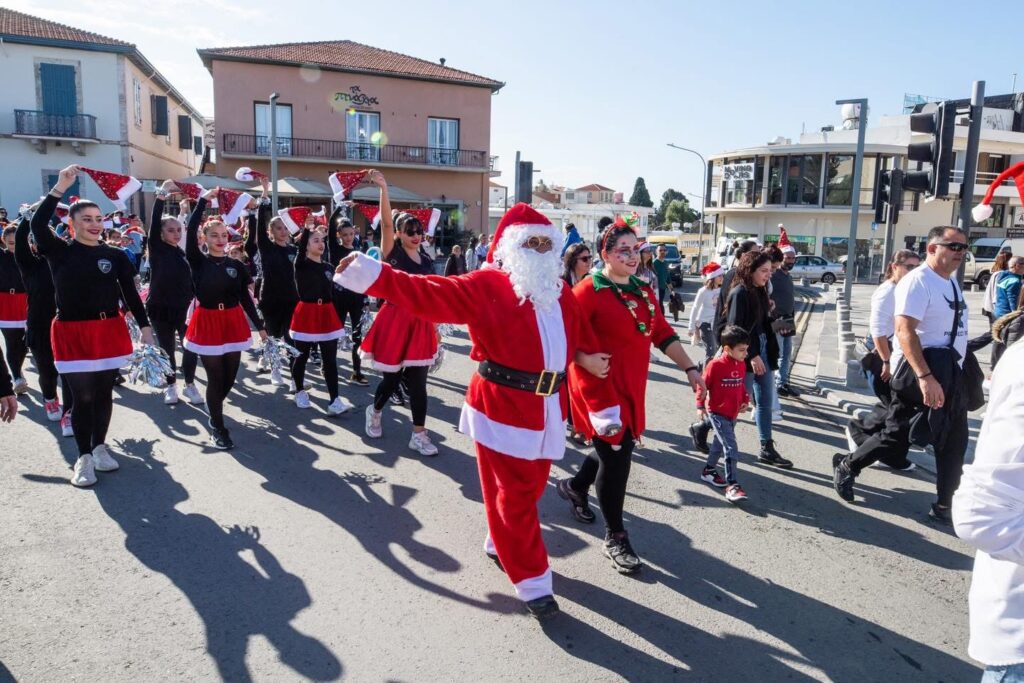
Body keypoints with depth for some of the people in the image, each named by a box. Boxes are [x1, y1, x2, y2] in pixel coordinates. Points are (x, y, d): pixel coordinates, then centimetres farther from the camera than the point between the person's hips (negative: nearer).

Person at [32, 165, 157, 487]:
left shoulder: (115, 256, 3)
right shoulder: (60, 252, -1)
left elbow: (130, 293, 4)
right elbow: (38, 225, -19)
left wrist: (145, 326, 0)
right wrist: (59, 188, -21)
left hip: (110, 331, 2)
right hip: (73, 333, -2)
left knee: (104, 393, 11)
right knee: (82, 397, 2)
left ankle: (100, 447, 27)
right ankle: (84, 457, 15)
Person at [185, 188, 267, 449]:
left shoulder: (236, 265, 4)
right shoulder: (198, 261, -3)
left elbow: (245, 297, 7)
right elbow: (190, 230, -16)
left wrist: (259, 325, 5)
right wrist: (203, 199, -15)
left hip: (233, 322, 3)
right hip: (207, 322, -3)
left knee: (230, 375, 9)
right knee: (215, 377, 0)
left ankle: (214, 415, 37)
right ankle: (218, 428, 13)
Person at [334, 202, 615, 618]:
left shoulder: (562, 294, 11)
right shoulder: (486, 286, -9)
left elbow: (580, 345, 17)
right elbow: (430, 294, -18)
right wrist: (373, 274, -27)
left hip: (547, 410, 7)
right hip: (502, 407, -6)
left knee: (530, 490, 19)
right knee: (512, 497, 3)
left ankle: (499, 546, 45)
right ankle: (533, 583, 17)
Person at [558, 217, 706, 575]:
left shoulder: (643, 291, 10)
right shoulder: (590, 289, -13)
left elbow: (663, 333, 12)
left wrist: (690, 368, 8)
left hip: (630, 386, 8)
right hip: (599, 385, -8)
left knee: (617, 448, 17)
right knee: (617, 454, -4)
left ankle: (575, 486, 46)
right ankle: (615, 537, 14)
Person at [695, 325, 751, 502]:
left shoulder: (741, 365, 0)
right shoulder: (715, 365, -19)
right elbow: (703, 386, -11)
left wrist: (745, 401, 2)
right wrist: (701, 408, -7)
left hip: (733, 414, 7)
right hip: (717, 413, -7)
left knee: (720, 443, 22)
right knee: (731, 449, -12)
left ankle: (709, 470, 41)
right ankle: (732, 485, -9)